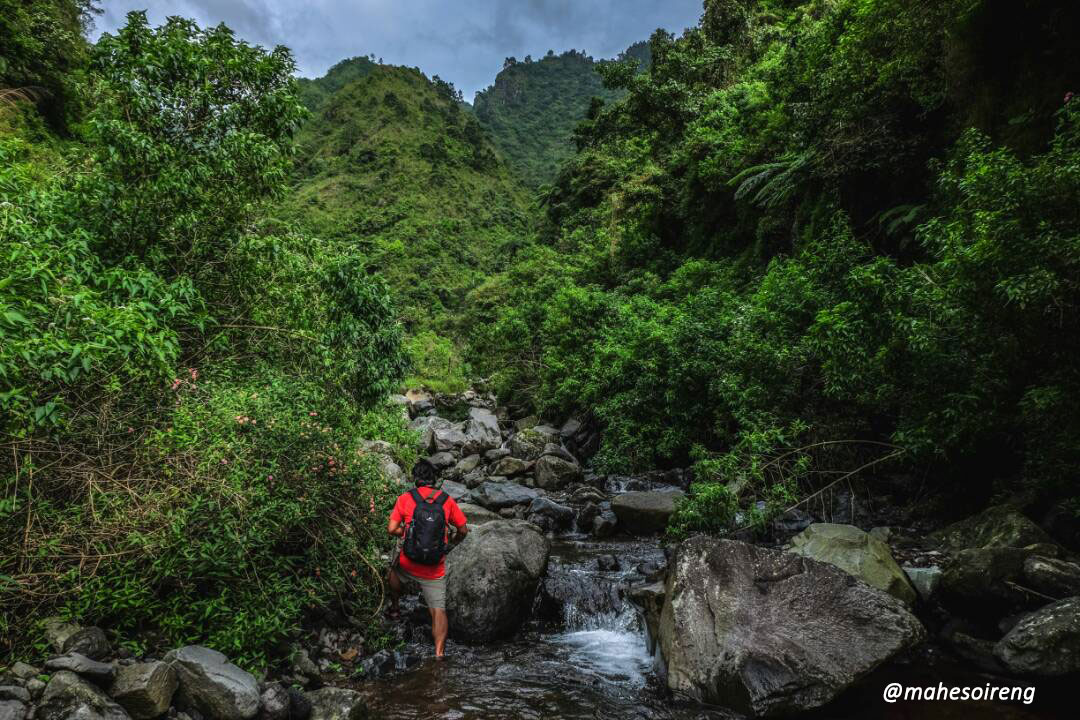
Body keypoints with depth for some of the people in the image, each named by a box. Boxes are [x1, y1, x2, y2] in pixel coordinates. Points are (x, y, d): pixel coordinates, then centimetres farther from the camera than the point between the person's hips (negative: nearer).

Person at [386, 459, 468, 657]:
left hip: (408, 564, 0)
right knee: (438, 610, 5)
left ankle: (395, 607, 48)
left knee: (394, 570, 35)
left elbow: (392, 529, -6)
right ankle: (439, 653, -8)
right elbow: (463, 530, 6)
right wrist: (452, 543, 26)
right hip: (435, 571, 0)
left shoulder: (405, 498, -3)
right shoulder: (447, 500, 1)